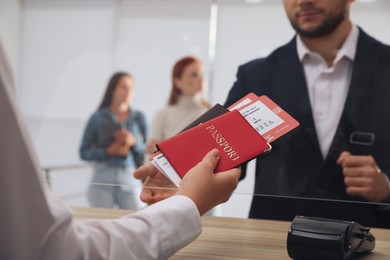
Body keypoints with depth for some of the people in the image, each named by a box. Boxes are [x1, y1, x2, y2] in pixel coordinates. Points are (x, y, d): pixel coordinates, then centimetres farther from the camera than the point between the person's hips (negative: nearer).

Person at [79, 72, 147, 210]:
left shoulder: (139, 118, 8)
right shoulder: (97, 118, 4)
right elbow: (84, 153, 3)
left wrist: (134, 142, -9)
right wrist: (110, 151, -10)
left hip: (131, 177, 1)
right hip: (103, 177, -1)